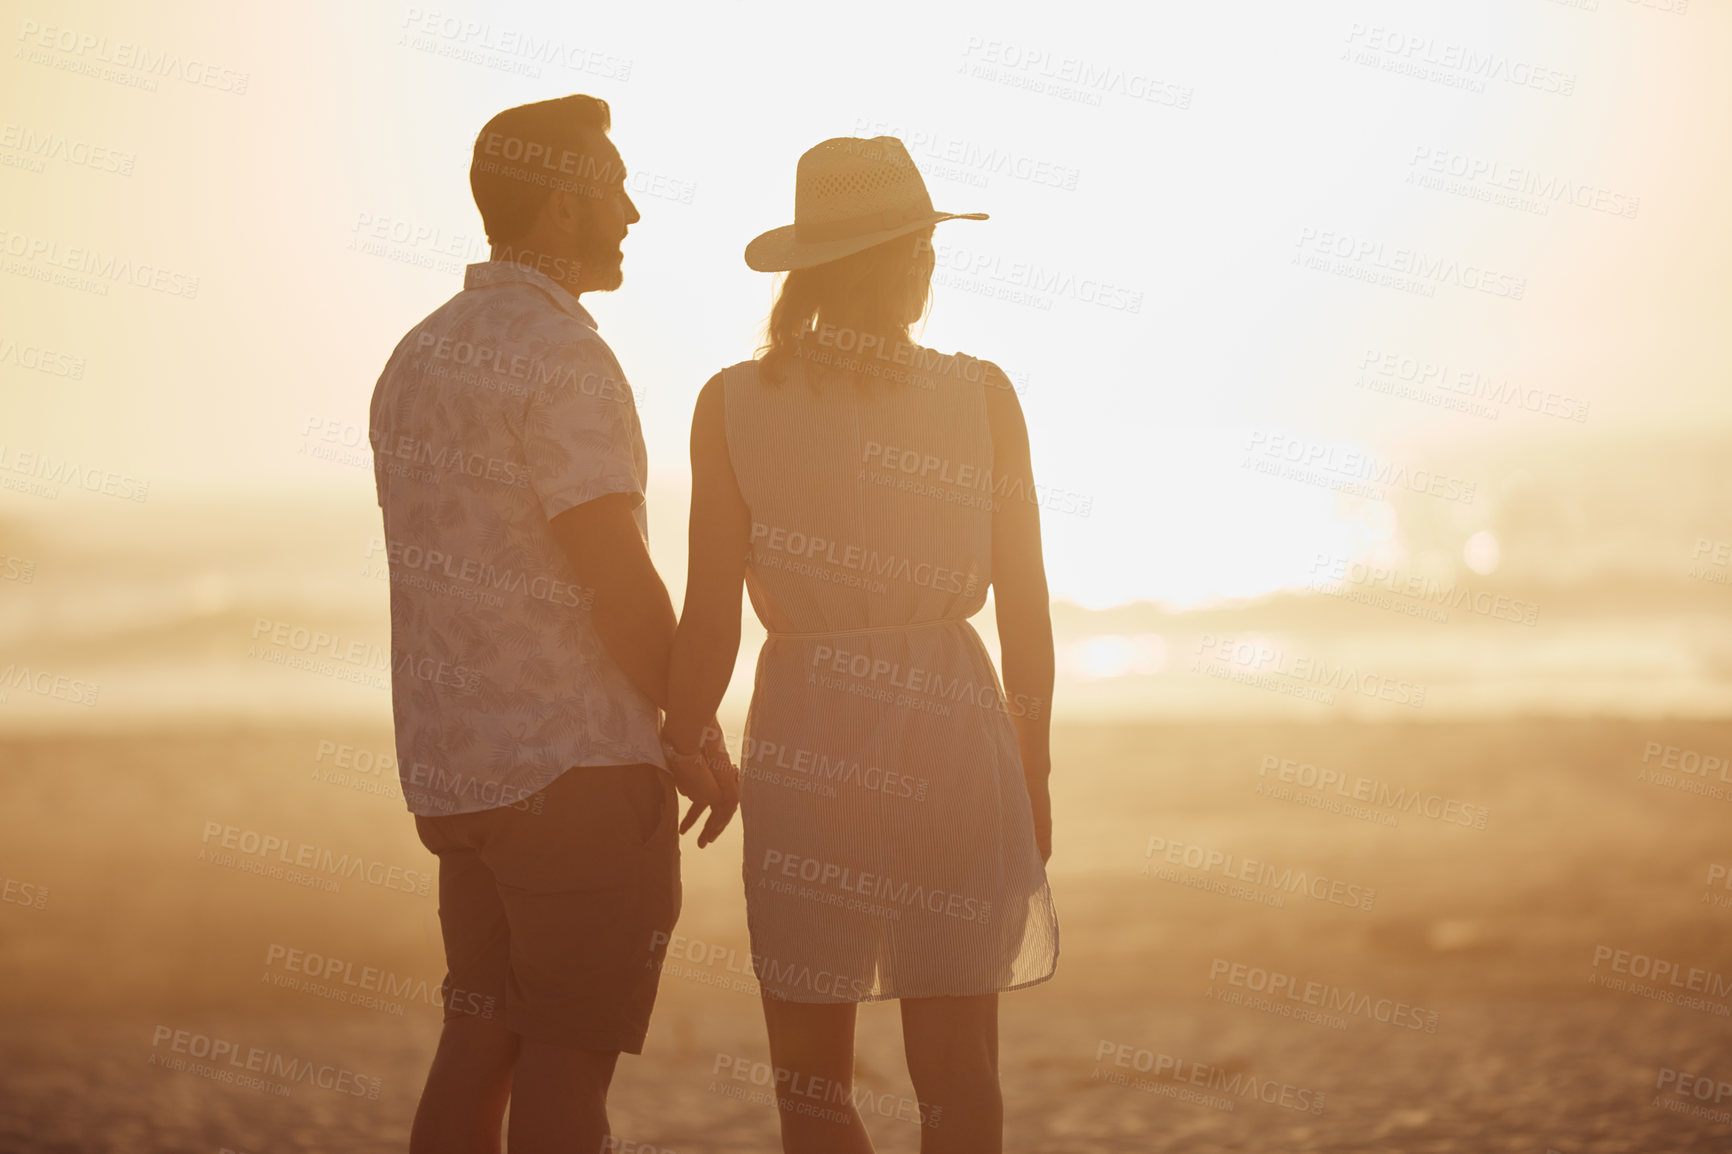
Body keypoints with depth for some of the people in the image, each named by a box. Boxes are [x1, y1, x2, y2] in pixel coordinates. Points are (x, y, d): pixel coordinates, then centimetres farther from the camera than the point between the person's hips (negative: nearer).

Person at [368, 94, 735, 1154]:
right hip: (579, 764, -8)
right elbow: (615, 577, -18)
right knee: (568, 1057, -2)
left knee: (482, 1038, 13)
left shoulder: (418, 359, 13)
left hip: (455, 764, 8)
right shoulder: (563, 357, -14)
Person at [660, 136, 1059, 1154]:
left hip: (806, 747, -1)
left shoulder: (735, 404, -6)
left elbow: (712, 619, -6)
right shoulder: (985, 399, -4)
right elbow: (1026, 608, -1)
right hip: (951, 737, 1)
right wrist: (1034, 772, 10)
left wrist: (681, 753, 9)